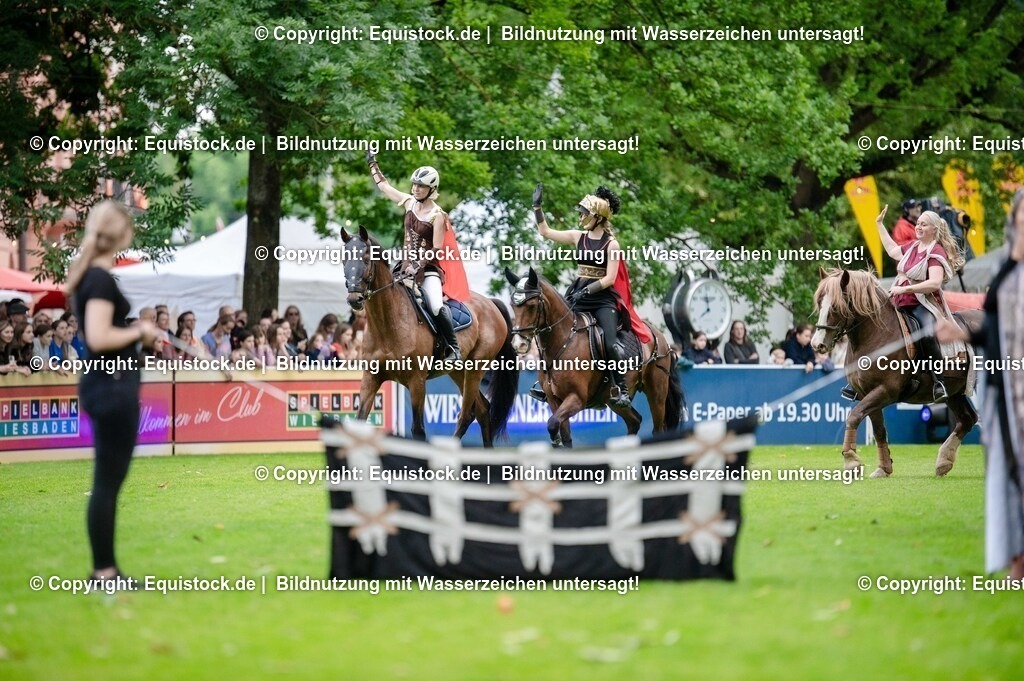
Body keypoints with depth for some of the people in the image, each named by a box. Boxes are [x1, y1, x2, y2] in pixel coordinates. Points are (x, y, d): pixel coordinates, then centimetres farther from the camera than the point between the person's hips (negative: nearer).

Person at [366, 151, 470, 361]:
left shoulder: (437, 216, -11)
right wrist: (372, 163, 24)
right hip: (407, 267, 7)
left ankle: (454, 349, -20)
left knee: (437, 307, -28)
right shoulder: (410, 203, 7)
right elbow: (384, 186, 19)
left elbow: (437, 249, -13)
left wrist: (418, 265, -19)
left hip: (429, 268, -7)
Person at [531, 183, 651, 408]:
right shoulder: (578, 237, 8)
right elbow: (545, 232, 14)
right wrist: (538, 207, 8)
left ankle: (622, 389, -9)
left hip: (603, 298, -5)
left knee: (611, 344, -19)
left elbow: (610, 279, -10)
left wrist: (587, 290, -18)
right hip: (578, 295, 5)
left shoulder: (611, 244, -5)